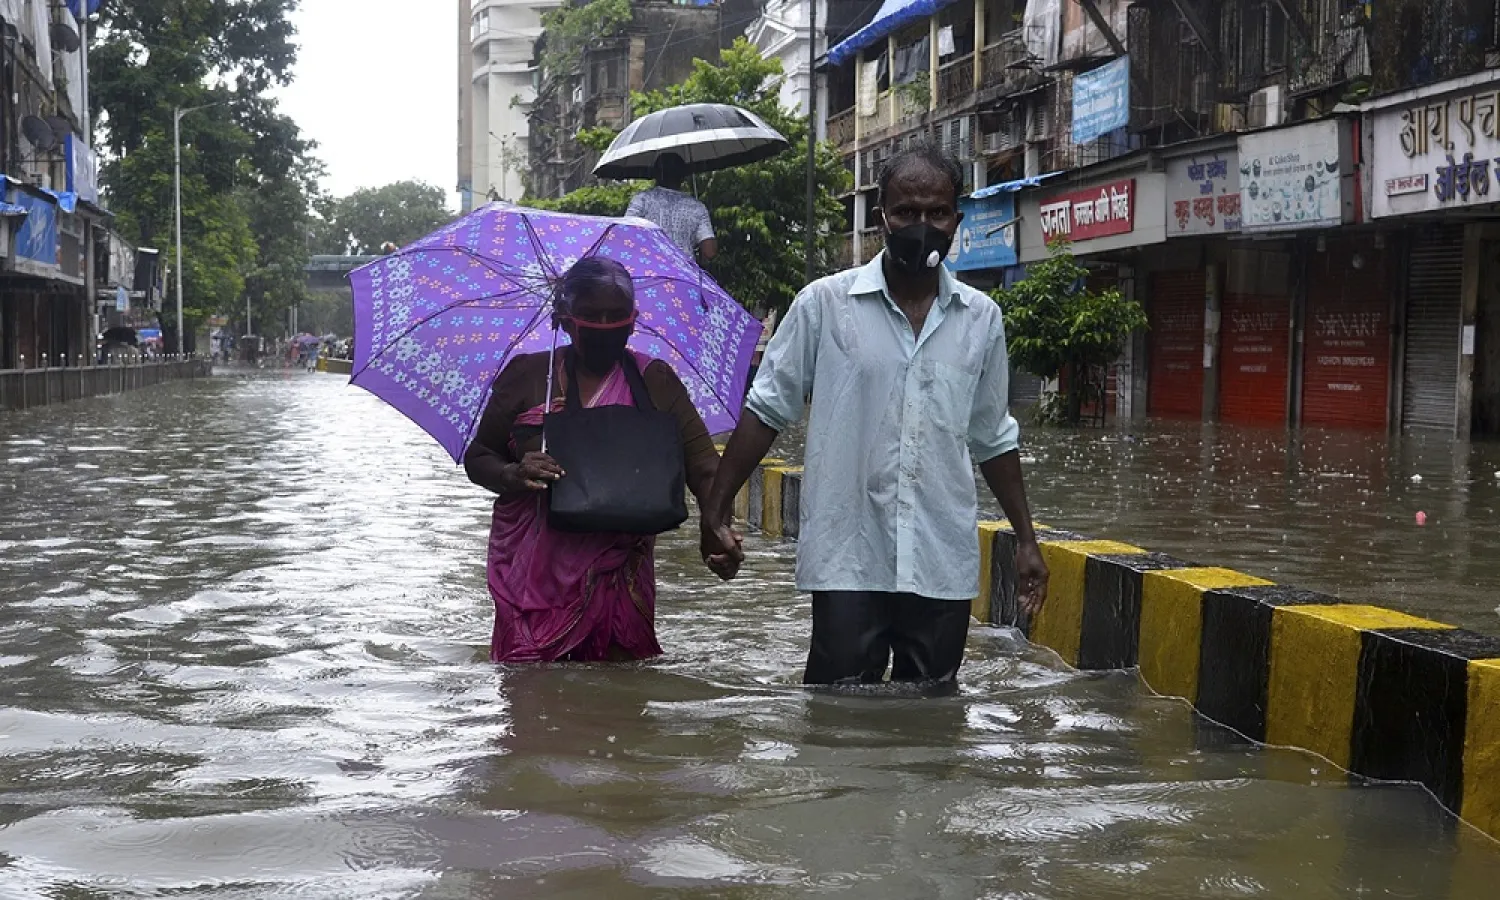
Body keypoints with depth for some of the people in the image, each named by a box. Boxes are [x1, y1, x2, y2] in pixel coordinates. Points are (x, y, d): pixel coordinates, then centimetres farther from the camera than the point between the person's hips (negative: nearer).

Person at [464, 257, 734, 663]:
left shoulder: (654, 382, 4)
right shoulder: (526, 376, 5)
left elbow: (702, 461, -6)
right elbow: (478, 457, 10)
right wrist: (514, 475, -14)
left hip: (616, 575, 0)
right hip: (530, 569, 0)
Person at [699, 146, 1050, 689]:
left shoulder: (981, 319, 8)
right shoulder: (825, 304, -2)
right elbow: (767, 411, 3)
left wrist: (1026, 540, 16)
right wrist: (716, 511, -1)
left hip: (944, 566, 3)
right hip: (847, 562, -3)